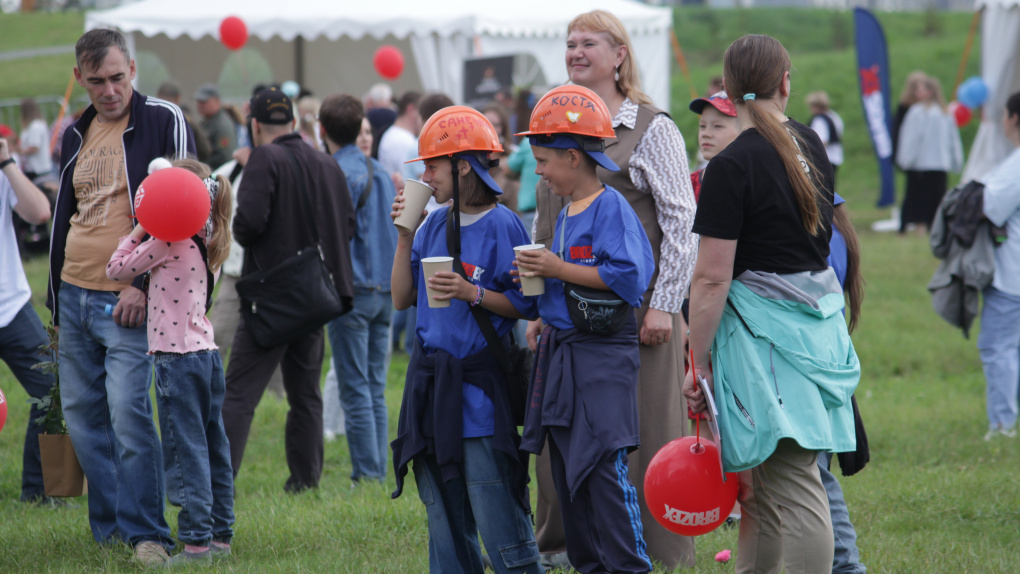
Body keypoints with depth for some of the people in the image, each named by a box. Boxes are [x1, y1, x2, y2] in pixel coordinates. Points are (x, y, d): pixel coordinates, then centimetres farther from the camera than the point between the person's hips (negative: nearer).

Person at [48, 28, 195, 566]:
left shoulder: (164, 121, -5)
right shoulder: (77, 134, 14)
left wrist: (145, 284, -14)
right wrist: (56, 296, 21)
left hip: (128, 300, -6)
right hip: (74, 295, 7)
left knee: (128, 414, -13)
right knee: (82, 416, 8)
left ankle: (146, 533, -6)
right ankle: (109, 526, 18)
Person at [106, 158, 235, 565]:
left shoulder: (165, 244, -14)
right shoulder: (203, 244, 10)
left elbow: (116, 269, -6)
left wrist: (137, 232, 3)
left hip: (177, 358, -8)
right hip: (206, 352, 8)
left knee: (186, 450, -7)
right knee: (212, 449, 12)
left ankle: (197, 541, -8)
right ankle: (221, 535, 17)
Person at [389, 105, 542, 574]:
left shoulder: (501, 227, -9)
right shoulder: (434, 224, 10)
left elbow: (528, 306, -9)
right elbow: (402, 299, 10)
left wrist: (472, 293, -20)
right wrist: (405, 237, 2)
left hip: (478, 383, -7)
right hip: (429, 378, 7)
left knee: (496, 517, -8)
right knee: (443, 515, 11)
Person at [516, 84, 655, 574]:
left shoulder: (611, 208, -12)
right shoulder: (566, 215, 15)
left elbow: (627, 276, -21)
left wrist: (559, 270, -18)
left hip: (603, 352, -9)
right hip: (561, 350, 9)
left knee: (604, 467, -11)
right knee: (566, 469, 11)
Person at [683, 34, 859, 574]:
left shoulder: (732, 165, -13)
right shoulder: (810, 145, 9)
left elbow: (712, 278, -15)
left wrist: (696, 364, -10)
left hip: (766, 324, -7)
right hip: (819, 313, 7)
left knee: (794, 490, -9)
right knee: (761, 484, 16)